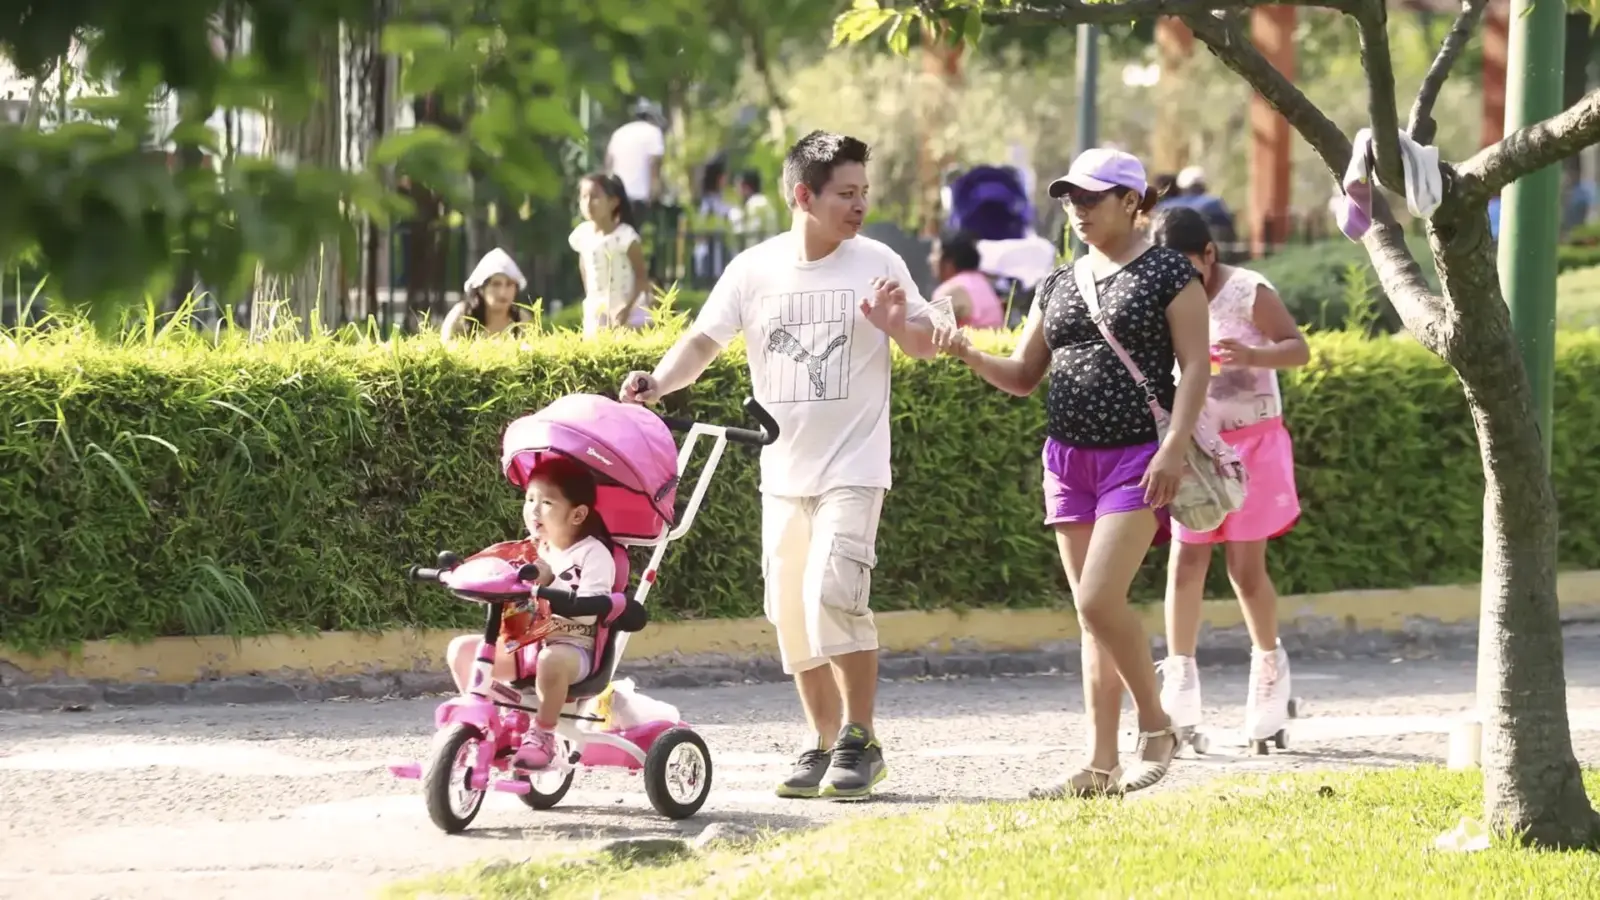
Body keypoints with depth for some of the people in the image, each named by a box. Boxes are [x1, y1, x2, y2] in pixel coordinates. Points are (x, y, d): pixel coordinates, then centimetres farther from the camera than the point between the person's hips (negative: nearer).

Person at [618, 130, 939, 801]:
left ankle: (859, 741, -8)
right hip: (782, 470, 4)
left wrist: (897, 324, -18)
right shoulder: (754, 269, 2)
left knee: (833, 594, -19)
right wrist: (659, 383, -19)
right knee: (792, 612, 6)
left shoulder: (876, 265, -2)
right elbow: (703, 341, 0)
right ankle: (824, 744, 19)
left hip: (852, 468, -4)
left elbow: (927, 346, 4)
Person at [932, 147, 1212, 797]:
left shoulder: (1168, 273, -3)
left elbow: (1195, 365, -7)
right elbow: (1023, 376, 16)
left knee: (1099, 600, -18)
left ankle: (1155, 725, 0)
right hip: (1069, 458, 6)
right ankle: (1101, 765, 5)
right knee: (1092, 614, 5)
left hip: (1137, 456, -6)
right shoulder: (1059, 285, 15)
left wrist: (1174, 447, -18)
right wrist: (970, 356, -4)